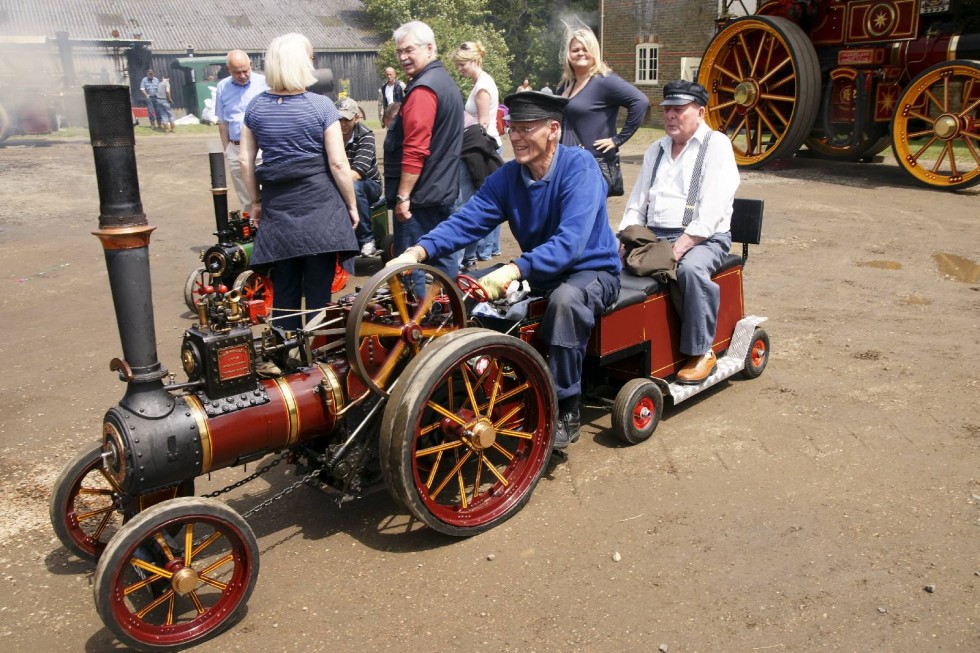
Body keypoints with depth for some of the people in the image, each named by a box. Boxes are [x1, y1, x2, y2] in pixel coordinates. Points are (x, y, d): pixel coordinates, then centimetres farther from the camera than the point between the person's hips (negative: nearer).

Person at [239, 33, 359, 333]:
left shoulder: (255, 106, 5)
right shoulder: (321, 106, -7)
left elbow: (245, 160, 8)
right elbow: (338, 163, -10)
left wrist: (256, 201, 18)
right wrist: (352, 205, 0)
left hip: (277, 207, 4)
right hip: (319, 208, -4)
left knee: (283, 288, 14)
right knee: (319, 289, 4)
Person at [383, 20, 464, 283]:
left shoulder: (422, 89, -16)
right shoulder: (446, 82, 16)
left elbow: (415, 150, -23)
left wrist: (403, 195, -20)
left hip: (420, 194, -10)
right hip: (444, 189, 10)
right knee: (444, 257, 14)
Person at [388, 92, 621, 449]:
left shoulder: (579, 165, -20)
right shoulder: (506, 177, -3)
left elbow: (570, 241, -32)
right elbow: (467, 220, -13)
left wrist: (514, 270, -45)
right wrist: (418, 251, -30)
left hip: (592, 270, -6)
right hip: (538, 272, 6)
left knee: (565, 300, -39)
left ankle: (565, 410, -21)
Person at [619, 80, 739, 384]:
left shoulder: (716, 145, 0)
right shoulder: (655, 150, 21)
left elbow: (712, 210, -13)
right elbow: (636, 204, 20)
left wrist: (679, 247, -23)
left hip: (702, 238, -5)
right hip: (654, 235, 6)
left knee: (691, 269, -37)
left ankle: (701, 352, -22)